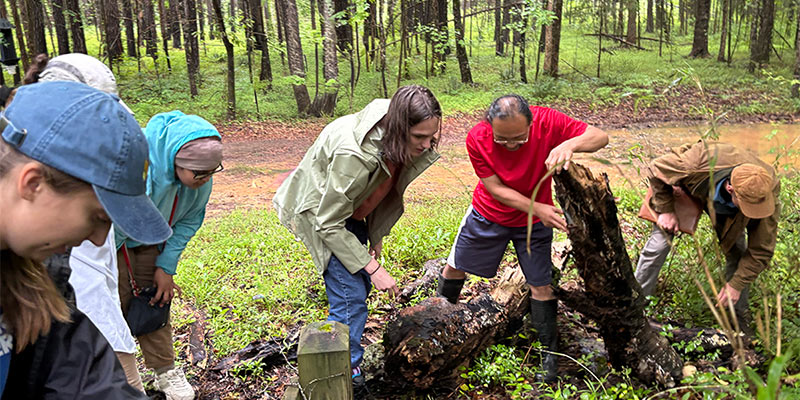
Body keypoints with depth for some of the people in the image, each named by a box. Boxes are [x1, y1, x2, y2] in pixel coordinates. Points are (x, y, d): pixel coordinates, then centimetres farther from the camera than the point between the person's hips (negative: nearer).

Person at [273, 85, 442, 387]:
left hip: (350, 209, 8)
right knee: (350, 295, -12)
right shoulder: (354, 154, -41)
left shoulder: (400, 142, -17)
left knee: (360, 285, 12)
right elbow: (329, 223, -31)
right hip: (320, 212, -8)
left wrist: (377, 235, 6)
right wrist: (373, 268, -28)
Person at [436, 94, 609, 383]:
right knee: (455, 267, 14)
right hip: (488, 215, 1)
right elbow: (496, 189, -23)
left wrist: (569, 145, -48)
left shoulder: (547, 122, -29)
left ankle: (550, 352, 22)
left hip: (534, 220, -1)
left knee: (540, 285, 2)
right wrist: (537, 208, -35)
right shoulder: (477, 139, -28)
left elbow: (600, 137, -26)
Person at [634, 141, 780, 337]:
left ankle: (740, 314, 16)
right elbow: (657, 168, -26)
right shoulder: (698, 162, -48)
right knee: (658, 244, -10)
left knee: (737, 253, -6)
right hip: (685, 187, -2)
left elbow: (761, 249, -25)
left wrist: (737, 284, -23)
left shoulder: (767, 191, -37)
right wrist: (665, 209, -25)